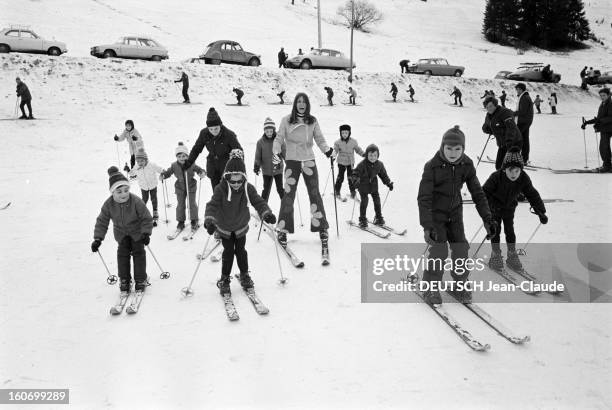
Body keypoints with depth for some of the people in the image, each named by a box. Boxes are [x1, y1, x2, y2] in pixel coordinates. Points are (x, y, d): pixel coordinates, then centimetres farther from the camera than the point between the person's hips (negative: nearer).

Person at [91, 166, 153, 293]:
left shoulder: (136, 202, -31)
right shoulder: (109, 204, -22)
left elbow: (147, 219, -22)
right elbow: (102, 222, -11)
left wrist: (146, 233, -33)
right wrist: (98, 239, -17)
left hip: (137, 231, -2)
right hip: (121, 233, 2)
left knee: (138, 252, -2)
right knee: (122, 253, 0)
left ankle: (141, 280, 10)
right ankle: (124, 280, 14)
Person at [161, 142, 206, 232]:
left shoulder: (191, 164, -13)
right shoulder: (174, 166, -7)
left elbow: (199, 170, -13)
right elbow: (168, 172, -5)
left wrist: (202, 173, -36)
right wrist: (162, 175, -25)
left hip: (191, 187, -2)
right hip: (180, 188, 2)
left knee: (192, 204, 5)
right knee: (180, 205, 8)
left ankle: (194, 221, 20)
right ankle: (181, 222, 21)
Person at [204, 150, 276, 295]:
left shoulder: (248, 188, -18)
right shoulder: (221, 189, -25)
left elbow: (258, 202, -21)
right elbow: (212, 205, -30)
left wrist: (267, 214, -40)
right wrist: (209, 221, -47)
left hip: (241, 226, 2)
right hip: (224, 227, -1)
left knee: (240, 250, 10)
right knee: (228, 251, 3)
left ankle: (244, 275, 28)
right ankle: (224, 278, 19)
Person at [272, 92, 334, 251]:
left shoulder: (313, 121, 5)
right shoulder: (286, 120, 0)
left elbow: (319, 138, 5)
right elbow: (279, 139, 0)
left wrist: (327, 150, -12)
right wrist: (276, 152, -16)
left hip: (309, 160, 2)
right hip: (292, 161, -1)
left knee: (315, 194, 2)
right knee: (288, 195, -4)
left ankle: (321, 228, 12)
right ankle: (283, 230, 7)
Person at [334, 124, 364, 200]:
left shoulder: (353, 141, -3)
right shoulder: (338, 142, -8)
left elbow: (358, 149, 6)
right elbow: (335, 150, -13)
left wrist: (363, 154, -7)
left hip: (350, 162, 1)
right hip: (341, 162, -1)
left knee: (351, 177, 1)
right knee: (340, 177, 1)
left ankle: (353, 192, 15)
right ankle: (336, 191, 19)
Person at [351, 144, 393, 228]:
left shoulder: (379, 164, -5)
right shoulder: (362, 164, -20)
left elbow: (383, 175, 8)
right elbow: (355, 174, -19)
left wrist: (388, 183, 2)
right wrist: (356, 181, -39)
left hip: (373, 185, 4)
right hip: (363, 185, -4)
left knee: (377, 200, 6)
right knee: (364, 201, -8)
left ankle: (378, 217, 23)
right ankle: (362, 219, 5)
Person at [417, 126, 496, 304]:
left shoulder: (467, 165, -10)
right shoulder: (432, 166, -24)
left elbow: (477, 193, -5)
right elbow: (424, 198, -25)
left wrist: (488, 219, -13)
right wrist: (427, 226, -35)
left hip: (455, 212, 4)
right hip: (435, 213, -4)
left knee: (461, 249, 1)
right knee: (439, 251, -11)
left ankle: (459, 285, 22)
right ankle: (430, 288, 9)